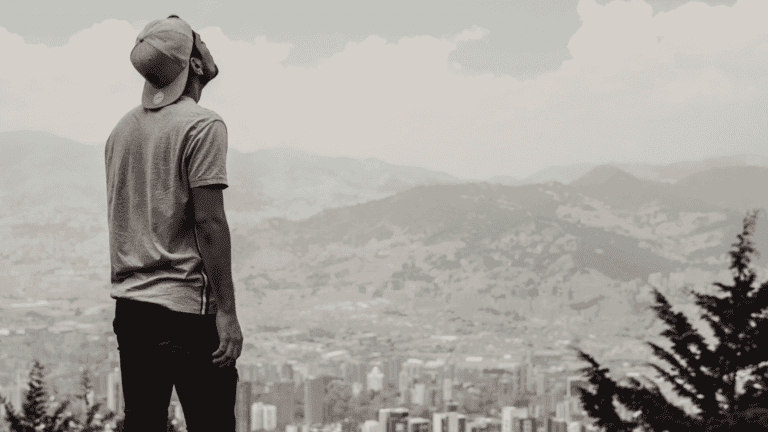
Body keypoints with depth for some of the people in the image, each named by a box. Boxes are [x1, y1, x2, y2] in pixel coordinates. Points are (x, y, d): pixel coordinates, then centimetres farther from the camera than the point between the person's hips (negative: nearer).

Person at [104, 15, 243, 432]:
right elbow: (209, 222, -14)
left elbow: (121, 219, 16)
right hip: (187, 304, -7)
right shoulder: (202, 125, -9)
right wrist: (226, 311, -13)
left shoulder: (121, 129, 12)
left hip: (129, 304, 7)